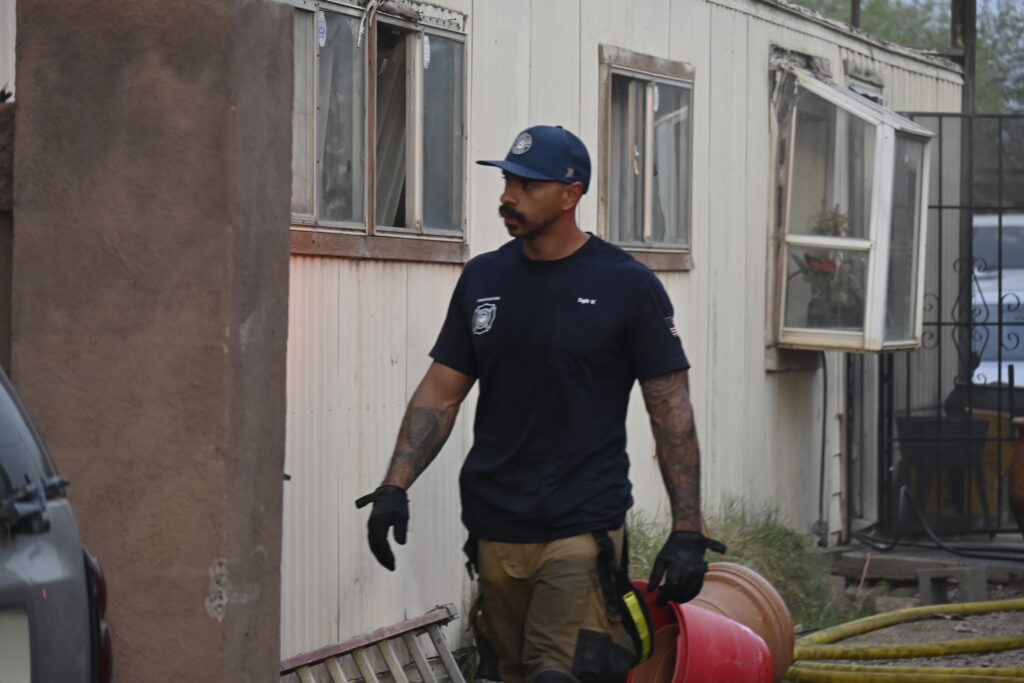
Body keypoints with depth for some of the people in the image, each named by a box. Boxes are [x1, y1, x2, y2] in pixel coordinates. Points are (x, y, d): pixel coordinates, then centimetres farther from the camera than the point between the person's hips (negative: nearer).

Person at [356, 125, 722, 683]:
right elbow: (440, 394, 14)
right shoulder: (483, 279, 11)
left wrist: (687, 533, -8)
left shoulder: (627, 286, -2)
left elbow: (671, 413, -2)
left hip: (581, 531, -5)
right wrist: (394, 486, 1)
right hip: (495, 529, 5)